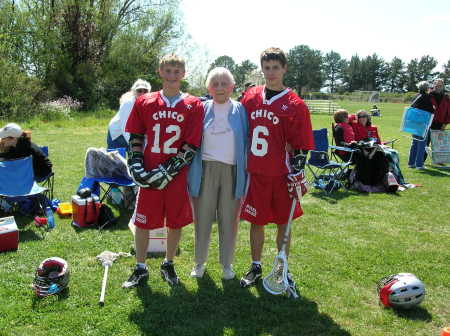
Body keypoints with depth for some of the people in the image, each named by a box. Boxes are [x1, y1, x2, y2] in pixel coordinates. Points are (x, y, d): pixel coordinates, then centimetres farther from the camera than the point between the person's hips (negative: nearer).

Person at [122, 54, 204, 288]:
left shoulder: (194, 106, 0)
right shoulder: (144, 103, 6)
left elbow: (191, 146, -5)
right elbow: (135, 138, 10)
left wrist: (167, 171, -12)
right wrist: (136, 167, -3)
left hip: (177, 176, -1)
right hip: (149, 176, 1)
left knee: (176, 222, 10)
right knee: (142, 222, 6)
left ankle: (168, 265, 31)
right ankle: (140, 269, 24)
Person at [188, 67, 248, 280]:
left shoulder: (240, 110, 4)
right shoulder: (202, 110, 5)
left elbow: (246, 141, 3)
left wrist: (245, 173, -4)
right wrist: (192, 171, -1)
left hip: (232, 170, 0)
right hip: (206, 168, 0)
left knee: (229, 219, 8)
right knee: (203, 217, 7)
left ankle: (227, 263, 24)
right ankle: (199, 262, 24)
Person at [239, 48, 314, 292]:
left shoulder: (294, 105, -5)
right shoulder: (250, 97, 5)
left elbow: (301, 147, -4)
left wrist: (297, 175, -9)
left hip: (281, 175, -2)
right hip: (255, 173, 2)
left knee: (284, 223, 10)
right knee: (256, 221, 11)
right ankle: (255, 267, 27)